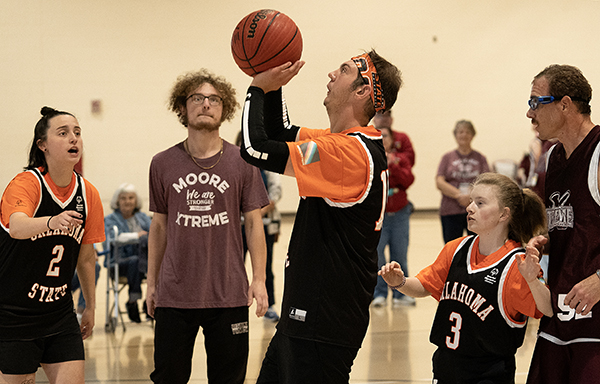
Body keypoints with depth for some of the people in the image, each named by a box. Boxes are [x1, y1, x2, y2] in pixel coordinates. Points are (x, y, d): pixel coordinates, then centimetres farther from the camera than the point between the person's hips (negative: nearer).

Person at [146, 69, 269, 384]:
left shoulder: (241, 163, 1)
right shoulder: (163, 164, 5)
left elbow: (253, 223, 4)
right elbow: (159, 226, 12)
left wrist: (259, 279, -2)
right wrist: (151, 282, 11)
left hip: (228, 293, -1)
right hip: (174, 294, 1)